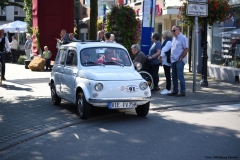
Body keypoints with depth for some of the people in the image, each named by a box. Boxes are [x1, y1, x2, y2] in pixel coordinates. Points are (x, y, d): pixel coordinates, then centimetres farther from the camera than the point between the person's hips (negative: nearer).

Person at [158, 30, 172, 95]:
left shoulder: (169, 42, -14)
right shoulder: (166, 41, 18)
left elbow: (165, 51, -17)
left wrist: (161, 56, -8)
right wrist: (161, 57, 6)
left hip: (167, 61, -10)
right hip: (165, 61, 10)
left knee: (167, 75, -6)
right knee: (167, 75, 12)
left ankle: (168, 89, -3)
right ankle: (167, 88, 17)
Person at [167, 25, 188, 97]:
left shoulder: (183, 38, -8)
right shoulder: (174, 38, 17)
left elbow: (186, 49, -13)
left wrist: (180, 58, -15)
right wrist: (171, 57, 11)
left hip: (179, 61, -8)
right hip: (173, 60, 8)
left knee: (180, 76, -7)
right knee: (174, 76, 10)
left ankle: (183, 92, -1)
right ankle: (175, 91, 17)